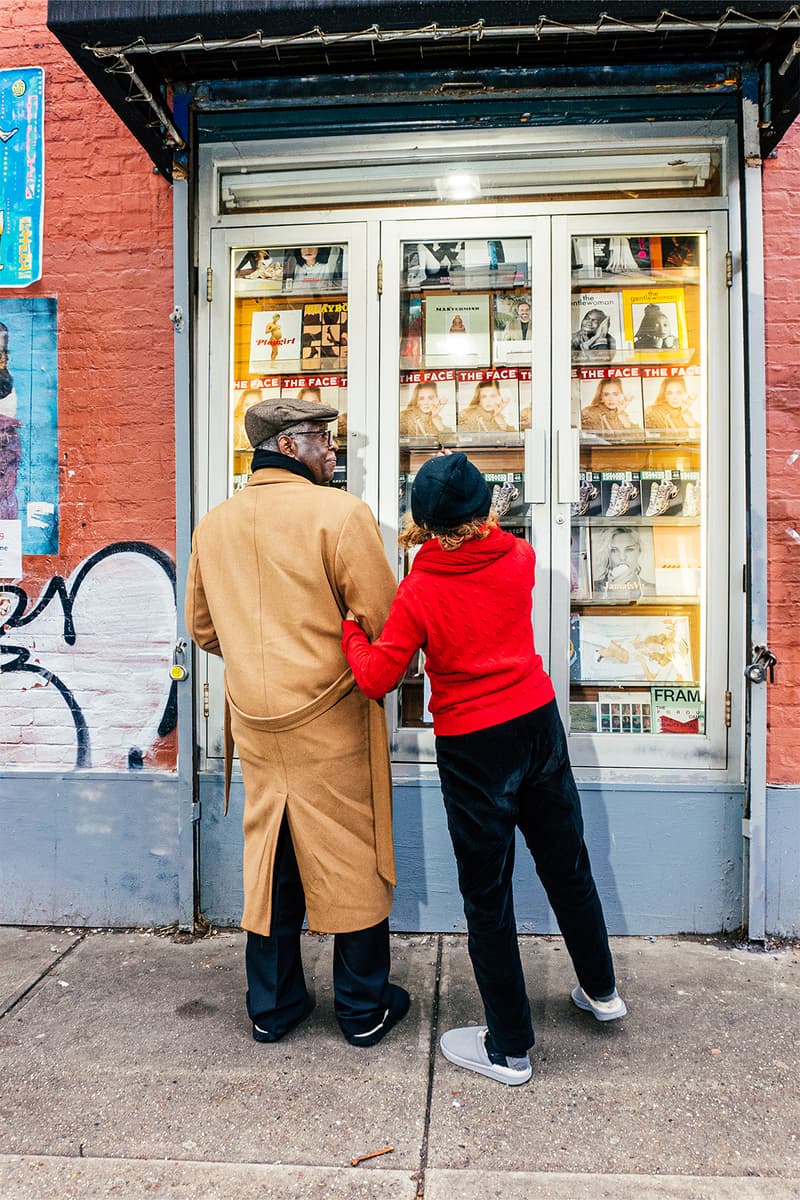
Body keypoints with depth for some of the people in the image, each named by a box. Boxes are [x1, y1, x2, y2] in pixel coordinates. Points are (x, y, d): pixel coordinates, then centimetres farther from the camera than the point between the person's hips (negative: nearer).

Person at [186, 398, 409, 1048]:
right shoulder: (341, 512, -13)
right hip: (331, 720, -5)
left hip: (255, 721, 6)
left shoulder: (214, 524, 6)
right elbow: (387, 622, -15)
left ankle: (272, 1006, 32)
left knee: (268, 857, 17)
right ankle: (365, 1008, 27)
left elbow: (204, 628, 14)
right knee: (352, 860, 10)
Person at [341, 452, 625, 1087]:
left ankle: (509, 1048, 23)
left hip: (473, 748, -4)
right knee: (568, 867, 23)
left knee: (488, 894, 9)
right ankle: (602, 990, 43)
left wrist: (351, 629, 3)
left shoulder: (419, 592, -16)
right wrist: (467, 524, 17)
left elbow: (376, 678, -12)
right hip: (539, 724, 5)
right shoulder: (520, 558, -5)